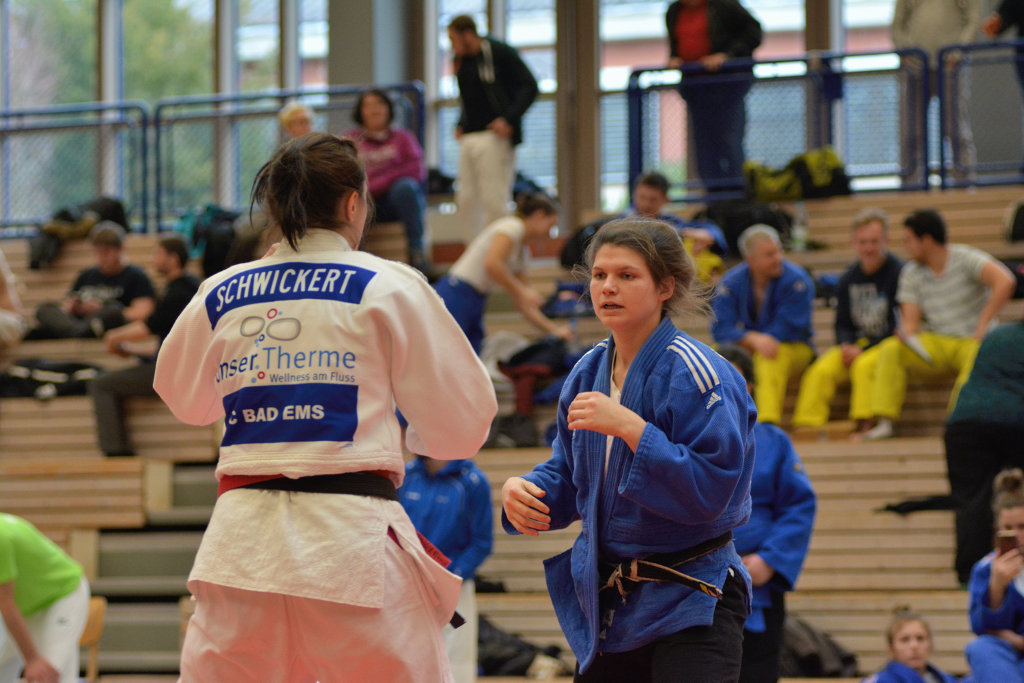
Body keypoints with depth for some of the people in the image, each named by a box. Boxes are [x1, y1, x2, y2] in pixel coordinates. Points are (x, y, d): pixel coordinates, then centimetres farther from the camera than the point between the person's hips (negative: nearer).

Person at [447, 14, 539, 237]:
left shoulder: (499, 53, -7)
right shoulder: (461, 61, 15)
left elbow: (529, 87, -10)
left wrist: (508, 118, -19)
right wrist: (461, 125, 12)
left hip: (494, 137, -8)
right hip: (469, 138, 8)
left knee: (494, 201, -8)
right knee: (466, 200, 5)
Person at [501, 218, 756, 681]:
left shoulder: (694, 373, -16)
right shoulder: (589, 373, 6)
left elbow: (711, 490, -22)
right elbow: (568, 477, 16)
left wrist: (629, 427, -28)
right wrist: (521, 489, -6)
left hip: (688, 604, -7)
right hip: (606, 602, 7)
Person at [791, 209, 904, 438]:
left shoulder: (898, 273, -11)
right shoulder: (848, 279, 9)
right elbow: (842, 324, 17)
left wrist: (863, 350, -17)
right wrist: (846, 345, -7)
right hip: (856, 344, 5)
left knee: (864, 365, -35)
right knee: (821, 370, -20)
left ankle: (863, 425, -36)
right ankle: (807, 426, -25)